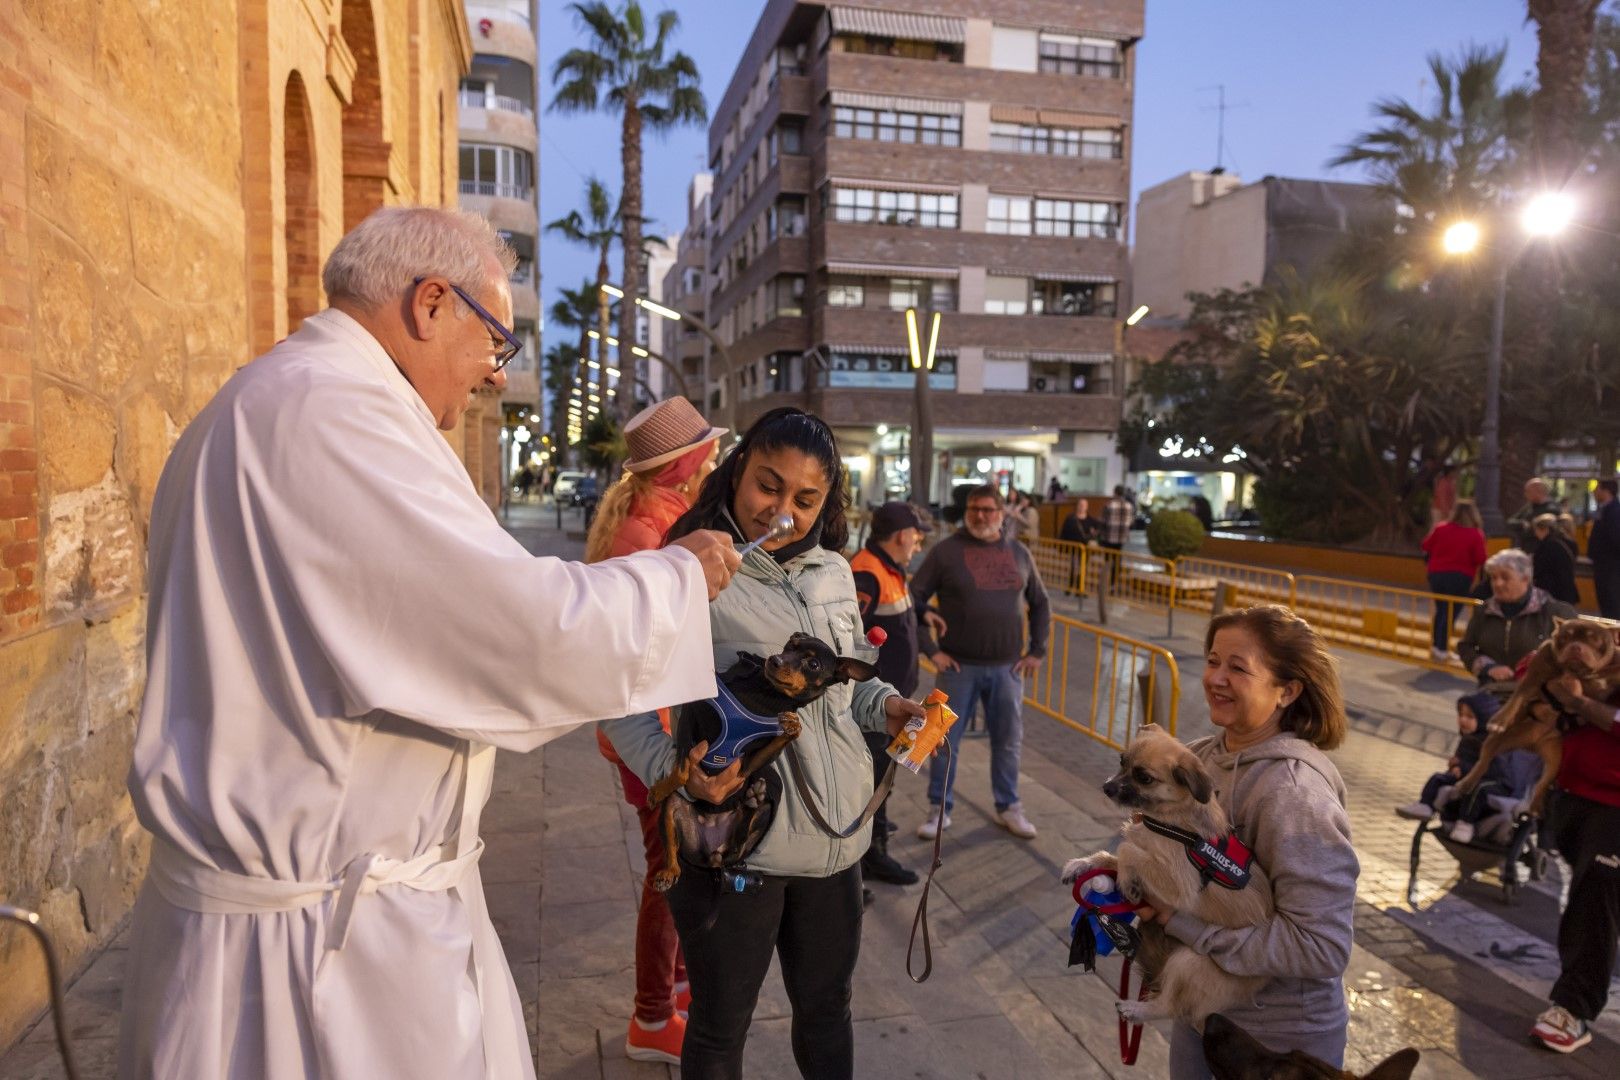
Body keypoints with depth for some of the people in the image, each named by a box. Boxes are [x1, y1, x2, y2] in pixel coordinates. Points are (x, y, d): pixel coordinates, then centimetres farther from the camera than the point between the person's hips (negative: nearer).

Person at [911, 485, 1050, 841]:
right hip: (959, 666, -3)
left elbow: (1040, 604, 16)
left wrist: (1037, 650, 9)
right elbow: (913, 601, -6)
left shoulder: (1019, 553, 5)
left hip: (1007, 668, 3)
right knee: (946, 740, 6)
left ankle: (1008, 807, 30)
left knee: (1008, 741, 13)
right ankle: (939, 809, 21)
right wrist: (930, 650, -10)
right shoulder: (945, 551, -6)